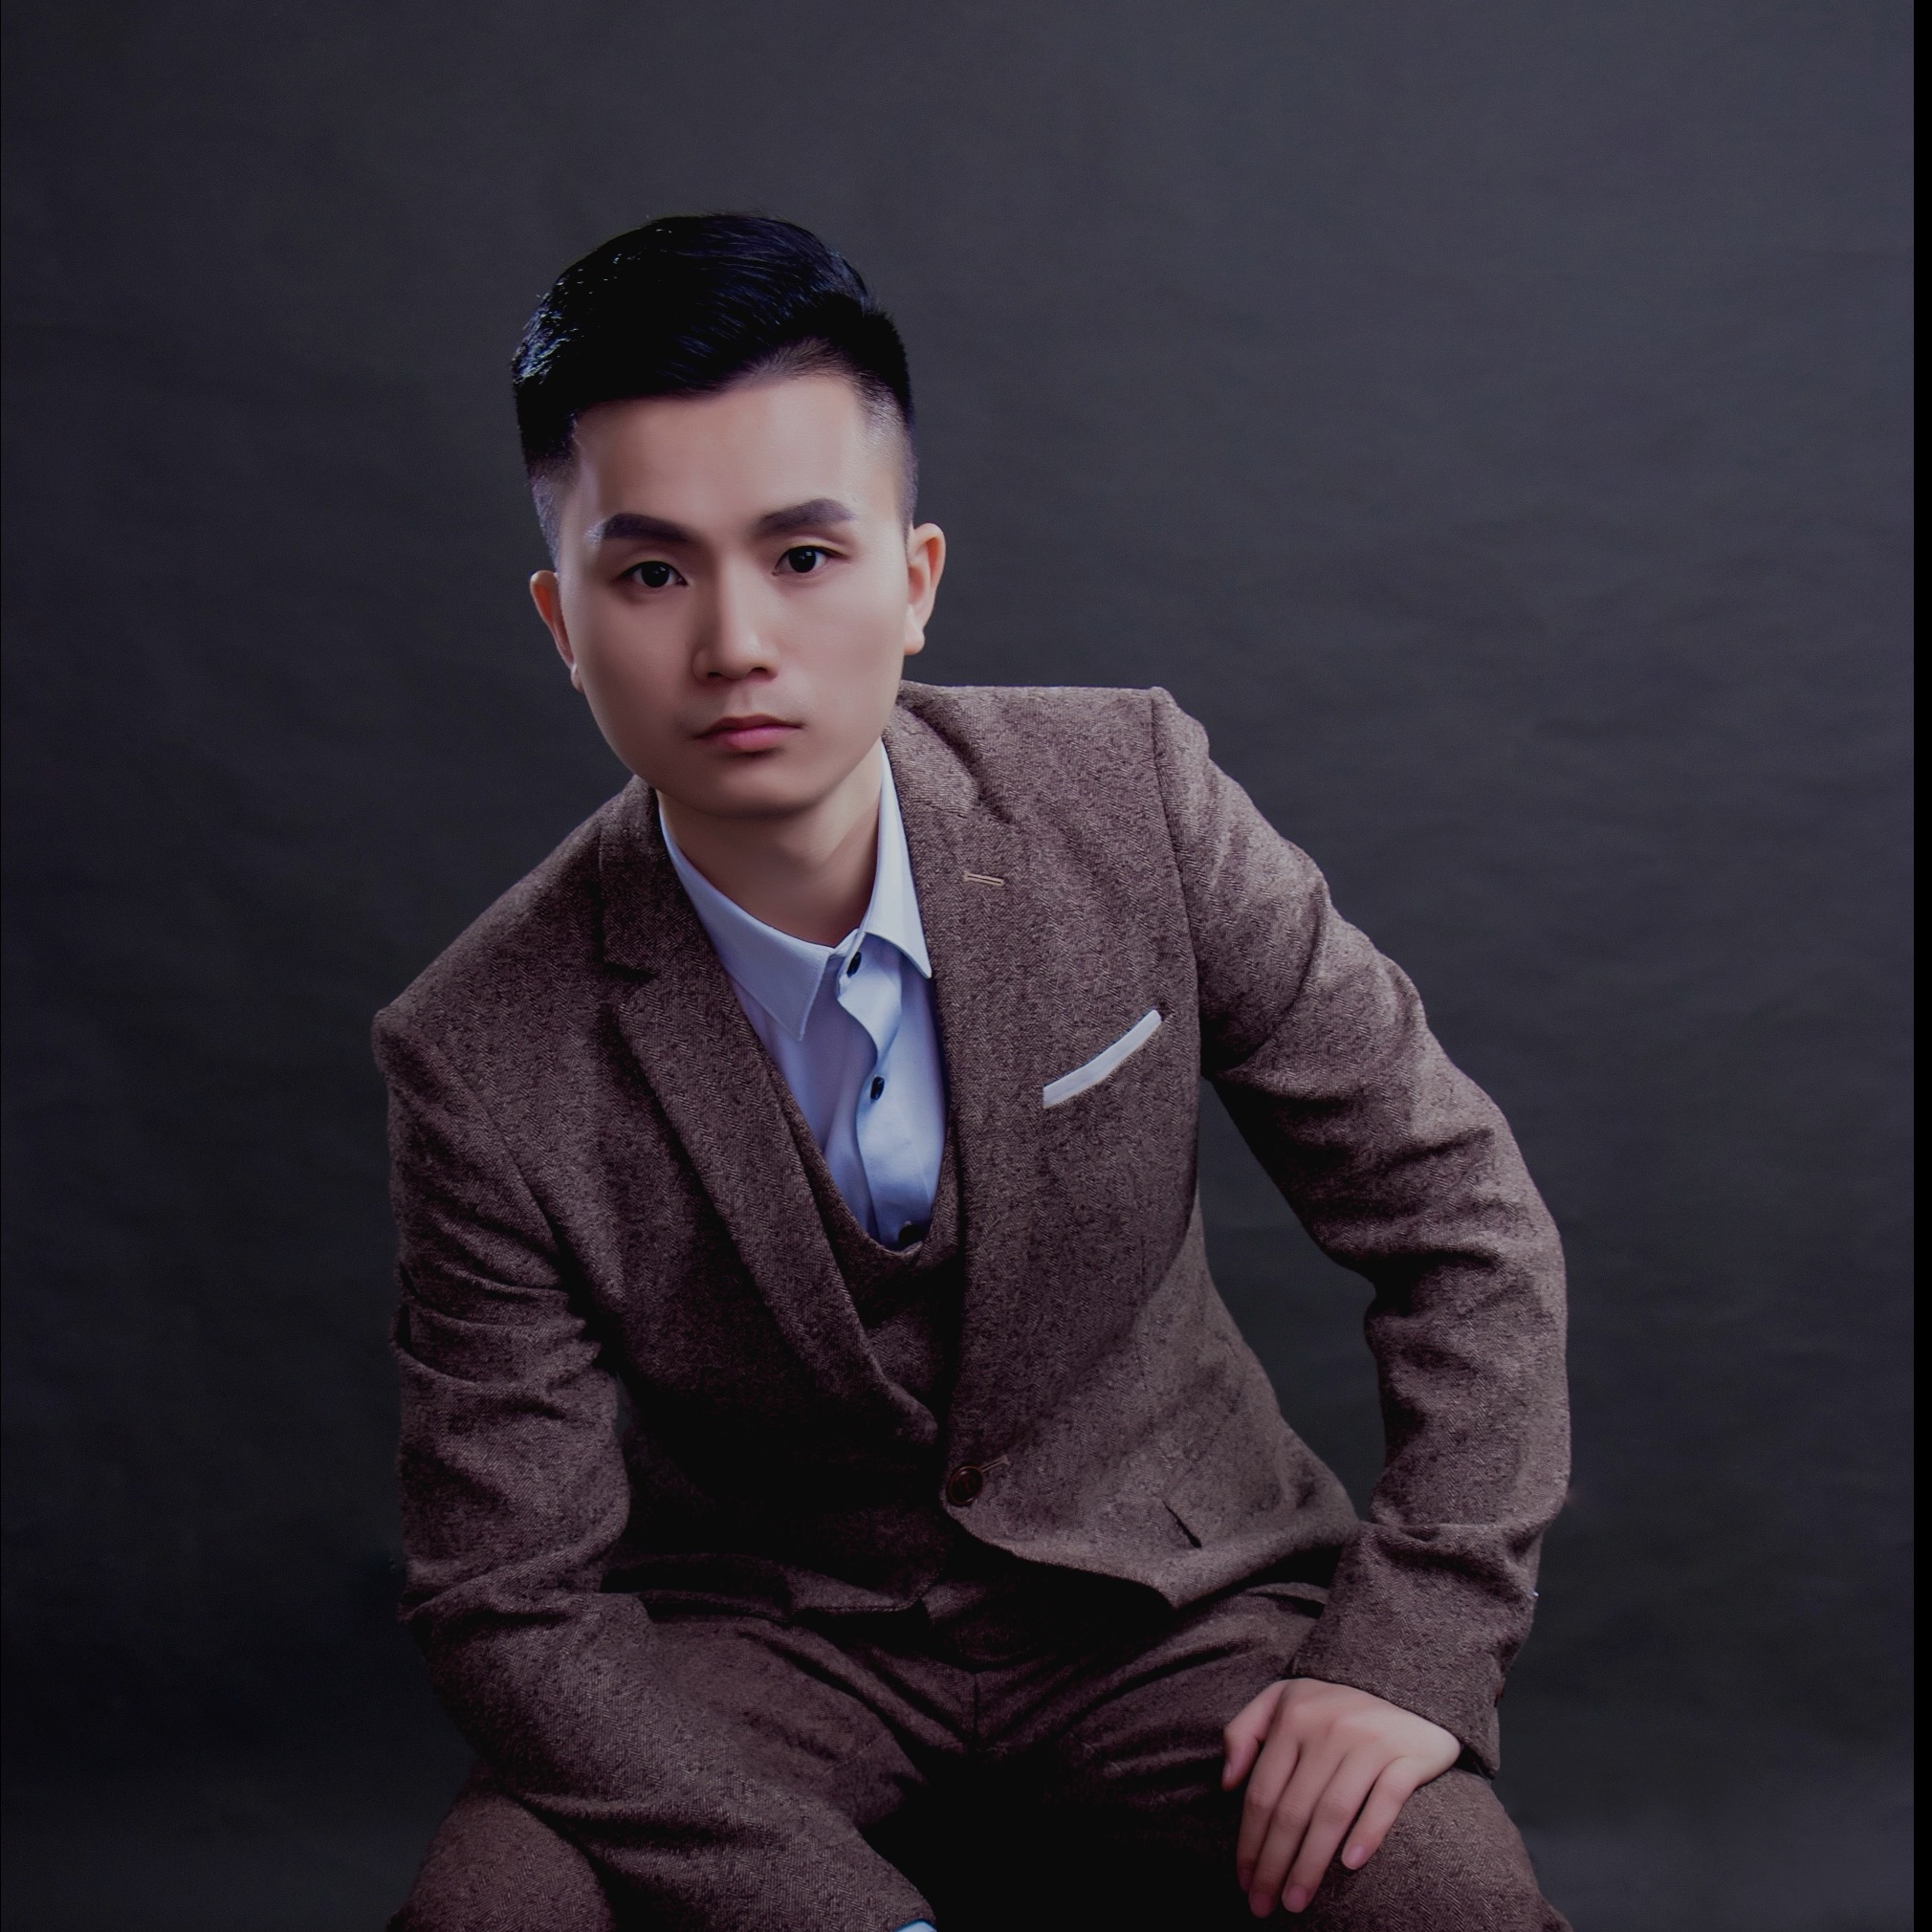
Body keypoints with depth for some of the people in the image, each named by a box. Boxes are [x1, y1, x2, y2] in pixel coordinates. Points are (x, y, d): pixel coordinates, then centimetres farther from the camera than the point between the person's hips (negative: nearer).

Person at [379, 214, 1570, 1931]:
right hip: (765, 1644, 1)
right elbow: (517, 1598, -11)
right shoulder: (483, 1063, -17)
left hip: (1161, 1597, 0)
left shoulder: (1131, 800, -14)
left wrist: (1417, 1652, -16)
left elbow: (1458, 1210, -6)